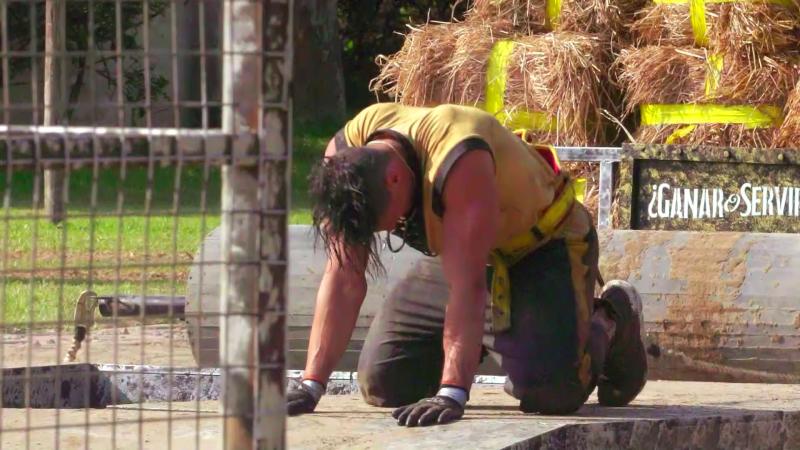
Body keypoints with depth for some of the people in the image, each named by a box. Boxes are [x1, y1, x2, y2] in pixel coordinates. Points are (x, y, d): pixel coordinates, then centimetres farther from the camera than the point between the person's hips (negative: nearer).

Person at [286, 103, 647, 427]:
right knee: (382, 385, -4)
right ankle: (491, 337, 25)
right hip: (450, 249, 6)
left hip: (543, 243, -6)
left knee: (550, 393, -24)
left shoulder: (460, 159, -41)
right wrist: (309, 387, -30)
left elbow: (468, 286, -43)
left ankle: (609, 323, 11)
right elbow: (344, 278, -23)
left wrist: (451, 396, -48)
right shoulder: (343, 157, -24)